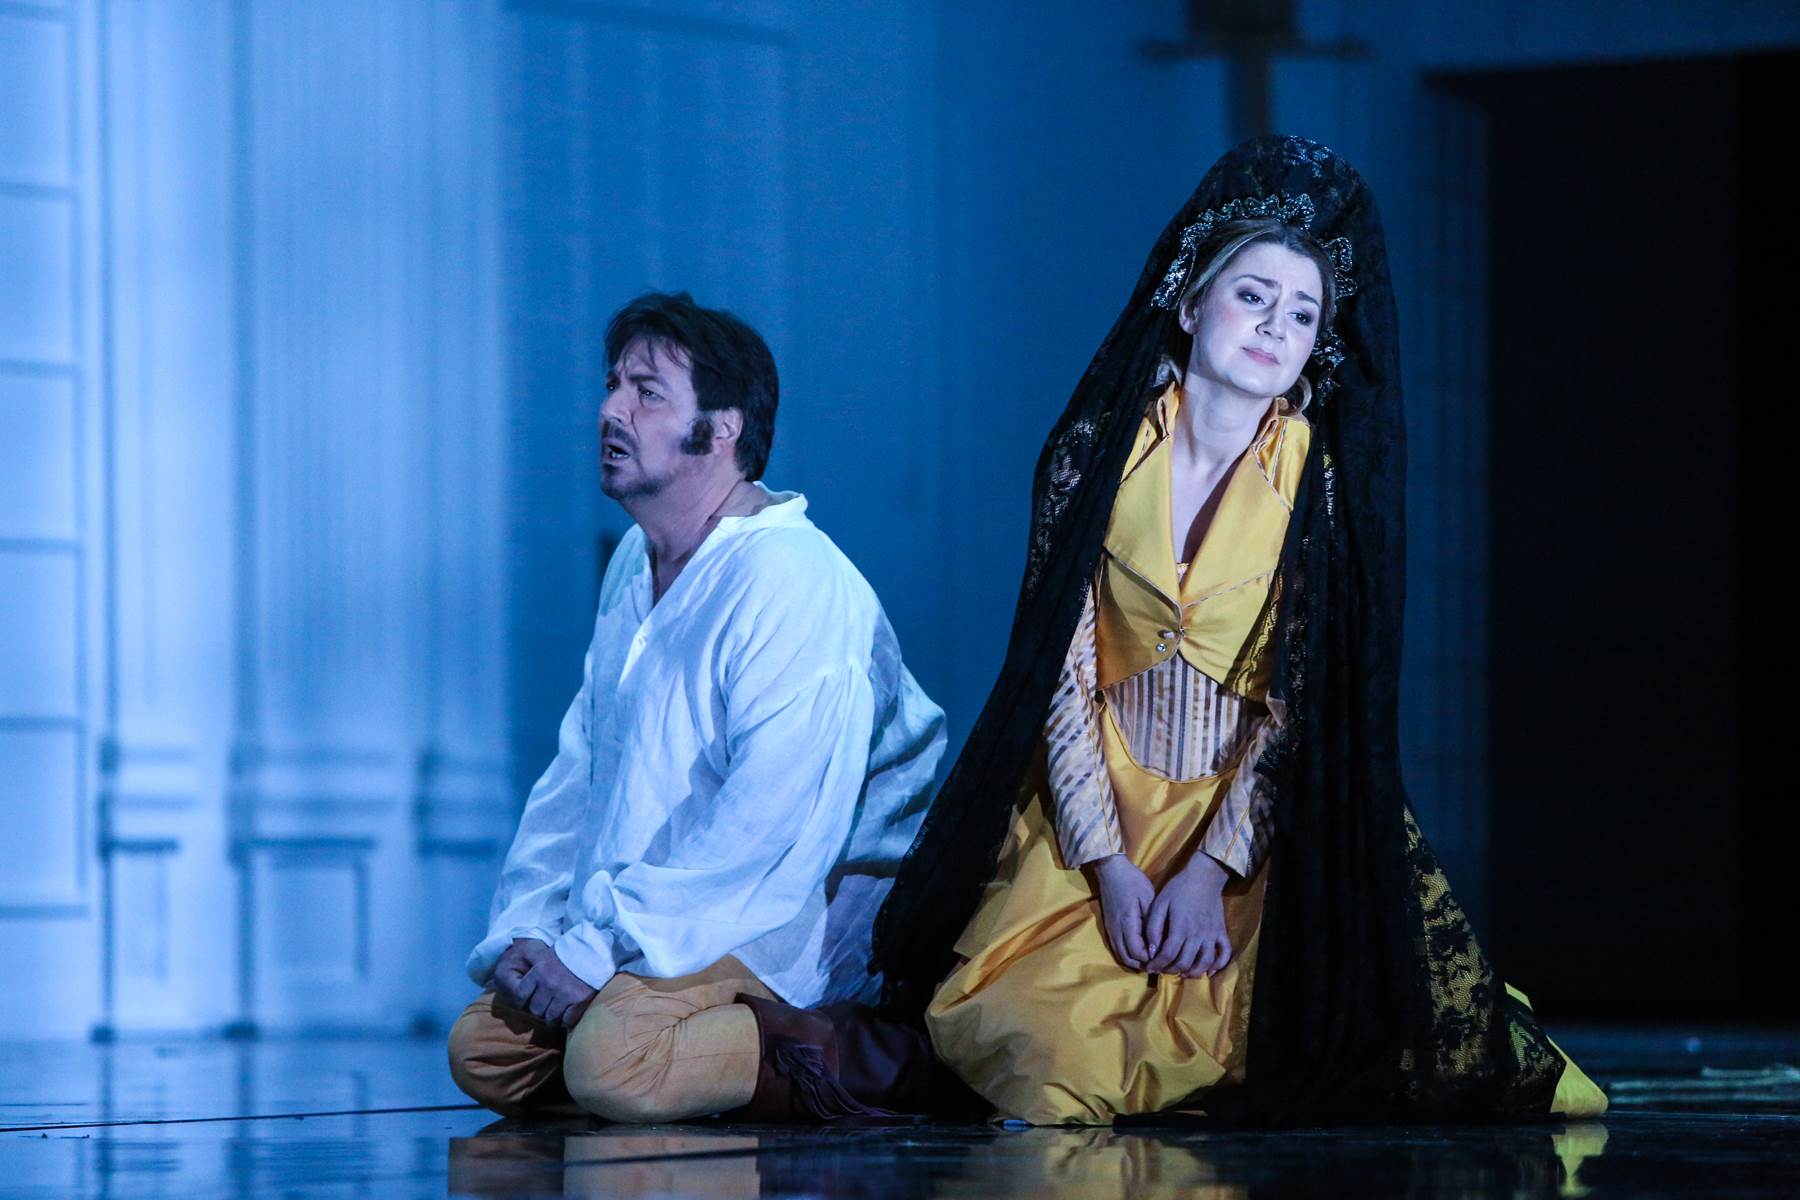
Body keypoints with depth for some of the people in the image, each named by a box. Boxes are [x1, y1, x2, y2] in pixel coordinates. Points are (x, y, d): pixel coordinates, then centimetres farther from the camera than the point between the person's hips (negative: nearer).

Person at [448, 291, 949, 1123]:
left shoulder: (790, 580, -18)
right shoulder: (634, 570, 13)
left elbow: (770, 825, -25)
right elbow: (577, 774, 16)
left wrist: (598, 947, -25)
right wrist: (524, 930, 1)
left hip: (808, 913, -10)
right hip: (655, 920, 10)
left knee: (614, 1063, -30)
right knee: (483, 1052, -2)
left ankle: (868, 1057, -14)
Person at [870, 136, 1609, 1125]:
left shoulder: (1326, 483, -3)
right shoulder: (1096, 452, -1)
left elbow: (1302, 701, -6)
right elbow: (1060, 672, -3)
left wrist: (1211, 870, -16)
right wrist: (1109, 867, -12)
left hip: (1263, 812, 0)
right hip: (1100, 803, 0)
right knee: (1039, 1041, -20)